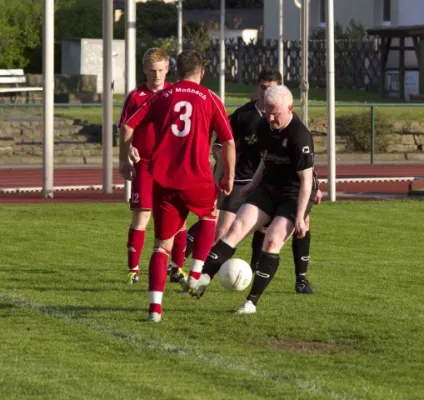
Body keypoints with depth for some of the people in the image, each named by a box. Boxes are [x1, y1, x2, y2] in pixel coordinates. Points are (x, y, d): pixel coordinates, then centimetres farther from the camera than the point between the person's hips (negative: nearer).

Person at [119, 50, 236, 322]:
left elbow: (128, 126, 5)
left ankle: (155, 306, -8)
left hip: (163, 180, 2)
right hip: (197, 179, -2)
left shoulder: (162, 96, 11)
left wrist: (127, 159, 16)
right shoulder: (209, 99, 4)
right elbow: (229, 142, 0)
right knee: (210, 214, 31)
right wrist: (229, 177, 10)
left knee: (163, 244, 6)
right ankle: (196, 273, 19)